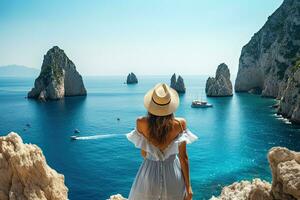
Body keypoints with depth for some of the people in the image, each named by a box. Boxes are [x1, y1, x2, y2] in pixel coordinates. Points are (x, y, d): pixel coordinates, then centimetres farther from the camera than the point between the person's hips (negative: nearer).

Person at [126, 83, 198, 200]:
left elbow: (143, 154, -3)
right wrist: (188, 187, -2)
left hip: (149, 172, 0)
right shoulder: (180, 124, -17)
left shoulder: (141, 123, -17)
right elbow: (183, 157, -11)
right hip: (173, 173, 0)